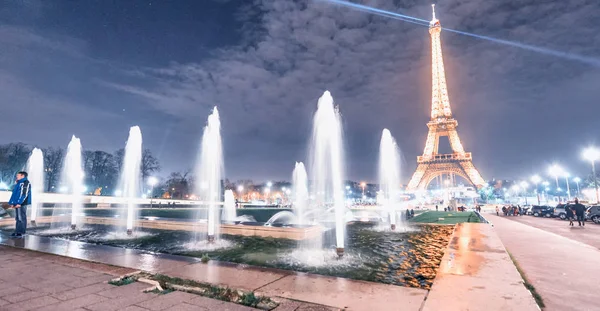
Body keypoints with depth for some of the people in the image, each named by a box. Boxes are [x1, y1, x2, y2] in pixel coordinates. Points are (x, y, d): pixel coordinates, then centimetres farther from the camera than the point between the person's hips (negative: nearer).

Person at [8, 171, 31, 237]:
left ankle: (21, 232, -3)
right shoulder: (18, 183, 21)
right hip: (17, 204, 10)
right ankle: (17, 231, 17)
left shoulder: (26, 183, -9)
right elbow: (14, 193, 23)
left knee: (21, 218, -6)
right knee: (17, 218, 12)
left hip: (22, 204, -10)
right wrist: (12, 203, 15)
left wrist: (19, 203, -22)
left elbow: (24, 194, -17)